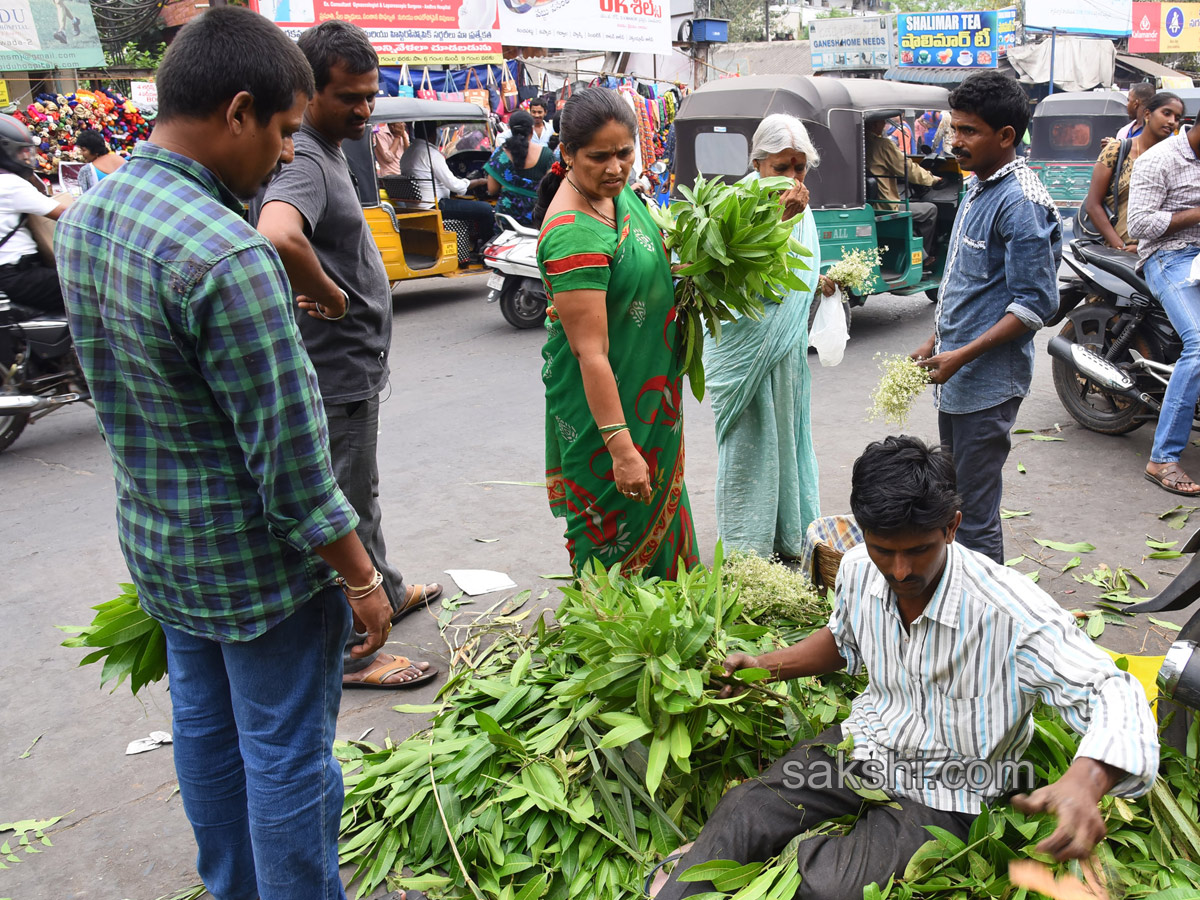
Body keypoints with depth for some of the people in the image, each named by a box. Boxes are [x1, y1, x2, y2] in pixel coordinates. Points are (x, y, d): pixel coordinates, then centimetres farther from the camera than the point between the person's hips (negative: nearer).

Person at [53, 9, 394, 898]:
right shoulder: (226, 256, -28)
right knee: (287, 755, 9)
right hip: (256, 559, -9)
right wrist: (361, 577, -15)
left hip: (155, 542, 9)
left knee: (204, 725, 24)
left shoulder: (82, 217, 1)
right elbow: (290, 453, -25)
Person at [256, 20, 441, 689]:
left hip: (356, 365, 10)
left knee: (363, 491, 25)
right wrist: (331, 297, -30)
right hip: (338, 370, -10)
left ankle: (387, 592, 45)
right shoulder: (304, 162, -23)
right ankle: (346, 652, 17)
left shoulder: (331, 150, 10)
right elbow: (278, 236, -45)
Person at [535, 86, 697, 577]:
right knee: (614, 529, 6)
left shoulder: (615, 191, -1)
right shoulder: (573, 234, -28)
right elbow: (591, 354, -31)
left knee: (658, 506, 23)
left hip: (649, 391, 10)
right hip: (604, 401, -10)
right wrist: (621, 447, -31)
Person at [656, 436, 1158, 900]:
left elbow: (1115, 694, -26)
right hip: (862, 744, 5)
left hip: (942, 795, -5)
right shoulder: (859, 570, -8)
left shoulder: (1009, 613, -28)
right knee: (742, 813, -16)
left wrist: (1084, 782, -46)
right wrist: (767, 666, 3)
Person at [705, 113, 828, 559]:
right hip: (745, 350, -8)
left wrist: (823, 286, 5)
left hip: (787, 348, 8)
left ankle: (788, 539, 29)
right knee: (749, 444, -1)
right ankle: (747, 553, 12)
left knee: (788, 437, 14)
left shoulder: (800, 209, 9)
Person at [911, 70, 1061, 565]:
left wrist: (962, 356, -22)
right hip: (957, 377, 10)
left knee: (974, 515, -3)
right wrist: (934, 344, 18)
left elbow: (1035, 303, -19)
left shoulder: (1020, 201, -16)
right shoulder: (978, 189, 14)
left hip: (987, 383, -10)